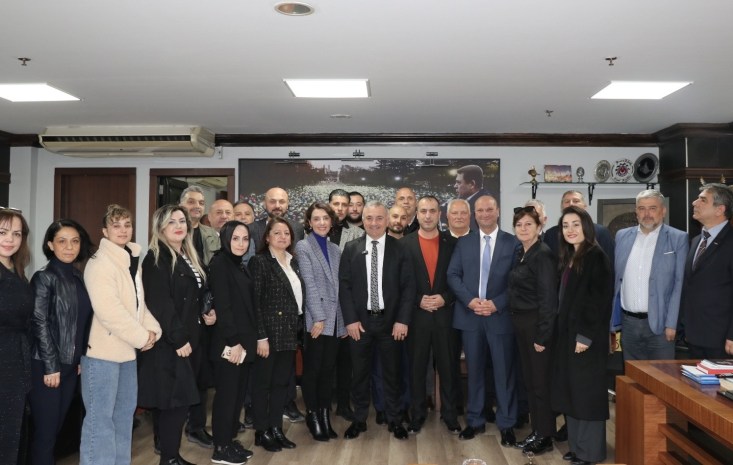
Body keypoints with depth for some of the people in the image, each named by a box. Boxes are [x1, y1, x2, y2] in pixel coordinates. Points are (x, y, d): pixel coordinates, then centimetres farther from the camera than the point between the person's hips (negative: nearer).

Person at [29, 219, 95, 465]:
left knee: (57, 428, 12)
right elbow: (40, 324, -12)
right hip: (46, 366, -6)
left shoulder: (79, 278, 8)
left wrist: (81, 359, 9)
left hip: (71, 365, 6)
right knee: (45, 431, 0)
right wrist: (51, 366, -13)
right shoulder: (44, 278, -9)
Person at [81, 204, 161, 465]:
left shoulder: (133, 261, 12)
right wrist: (142, 336, -17)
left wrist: (152, 330, -3)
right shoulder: (100, 263, -14)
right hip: (103, 350, -9)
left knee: (125, 412, 17)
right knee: (100, 416, -2)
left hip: (127, 349, 9)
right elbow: (108, 309, -23)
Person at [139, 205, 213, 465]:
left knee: (179, 400, 10)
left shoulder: (188, 258, 17)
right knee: (175, 400, -6)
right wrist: (178, 338, -20)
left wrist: (206, 314, 6)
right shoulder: (156, 258, -10)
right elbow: (160, 303, -18)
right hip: (168, 342, -8)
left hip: (189, 339, 8)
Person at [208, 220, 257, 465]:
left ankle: (230, 441, 23)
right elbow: (222, 305, -17)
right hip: (228, 342, -8)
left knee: (238, 393, 13)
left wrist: (248, 340, 10)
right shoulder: (220, 263, -10)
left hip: (244, 340, 8)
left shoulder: (241, 266, 14)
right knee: (227, 394, 0)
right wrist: (233, 341, -19)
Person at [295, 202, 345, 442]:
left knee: (328, 370, 10)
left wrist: (343, 321, 9)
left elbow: (339, 287, 12)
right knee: (312, 370, 4)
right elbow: (309, 284, -12)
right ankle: (313, 416, 17)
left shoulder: (335, 249, 13)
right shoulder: (302, 247, -4)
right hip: (315, 319, -5)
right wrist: (319, 318, -17)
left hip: (335, 318, 5)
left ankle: (325, 416, 20)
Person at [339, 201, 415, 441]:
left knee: (392, 373, 10)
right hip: (360, 321, 1)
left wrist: (402, 320, -10)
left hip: (390, 321, -1)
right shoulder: (351, 249, 2)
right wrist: (350, 320, -7)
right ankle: (359, 419, 25)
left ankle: (394, 420, 25)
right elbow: (344, 286, 0)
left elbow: (408, 286, -3)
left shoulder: (399, 248, -1)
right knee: (360, 373, 10)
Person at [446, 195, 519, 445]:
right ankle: (475, 420, 23)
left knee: (504, 371, 5)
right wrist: (470, 300, -12)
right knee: (474, 370, 11)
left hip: (501, 315, -2)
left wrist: (496, 303, -14)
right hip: (470, 315, 2)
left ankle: (507, 424, 17)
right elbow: (453, 275, 2)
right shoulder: (463, 242, 8)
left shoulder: (512, 242, 1)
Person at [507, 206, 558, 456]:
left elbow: (548, 298, -18)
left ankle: (545, 436, 16)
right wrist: (517, 321, 6)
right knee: (529, 379, 15)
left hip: (537, 324, -8)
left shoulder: (543, 254, -15)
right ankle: (536, 431, 27)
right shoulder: (521, 254, 10)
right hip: (521, 323, 9)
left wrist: (543, 336, -20)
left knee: (541, 380, 3)